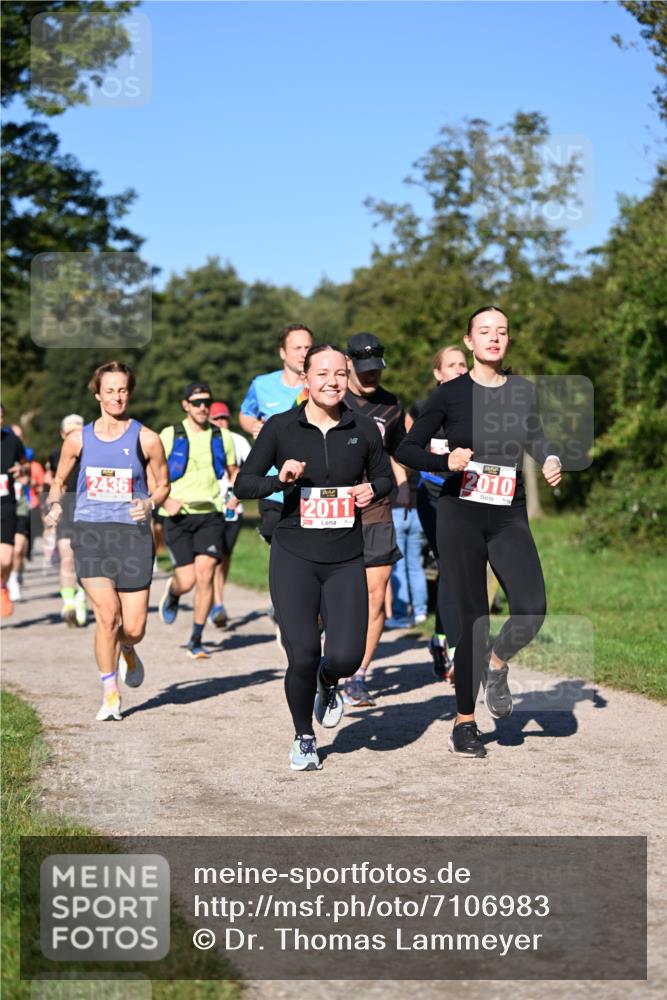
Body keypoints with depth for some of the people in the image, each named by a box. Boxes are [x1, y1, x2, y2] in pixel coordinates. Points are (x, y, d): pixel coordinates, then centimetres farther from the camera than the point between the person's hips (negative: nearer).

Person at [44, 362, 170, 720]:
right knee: (106, 615, -17)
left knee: (133, 628, -2)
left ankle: (127, 651, 38)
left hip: (132, 533, 0)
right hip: (89, 531, 0)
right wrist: (54, 504, -1)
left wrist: (150, 503, -9)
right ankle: (109, 694, 1)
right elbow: (59, 480, 19)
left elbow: (163, 484, 12)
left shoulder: (146, 439, 3)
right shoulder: (78, 439, 7)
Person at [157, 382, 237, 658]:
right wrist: (164, 500, -13)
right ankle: (172, 593, 34)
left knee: (205, 575, -11)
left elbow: (233, 471, 22)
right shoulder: (169, 436, 1)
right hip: (179, 516, -2)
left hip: (210, 514, 2)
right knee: (187, 580, -5)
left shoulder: (222, 437, 8)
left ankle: (196, 640, 1)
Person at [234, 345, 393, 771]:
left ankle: (328, 684, 31)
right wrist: (280, 479, -17)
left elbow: (385, 477, 18)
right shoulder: (281, 427, -1)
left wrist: (372, 490, -5)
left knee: (346, 657, -9)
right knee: (302, 655, -10)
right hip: (294, 558, -1)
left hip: (346, 562, 2)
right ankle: (304, 738, 19)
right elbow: (243, 485, 2)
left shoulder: (363, 429, 4)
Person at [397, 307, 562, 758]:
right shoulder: (450, 394, 0)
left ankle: (497, 663, 16)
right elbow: (406, 449, 1)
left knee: (532, 609, -17)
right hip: (461, 516, -3)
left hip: (510, 518, 3)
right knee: (475, 620, -6)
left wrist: (550, 458, 9)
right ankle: (464, 722, 11)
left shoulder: (524, 391, 9)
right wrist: (447, 463, -16)